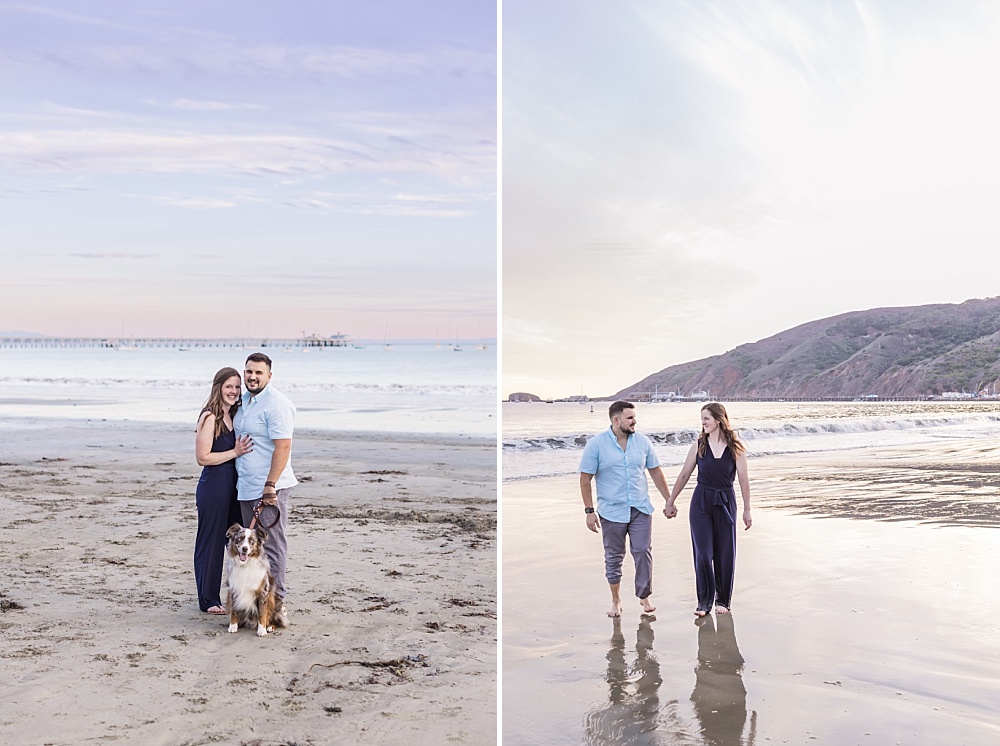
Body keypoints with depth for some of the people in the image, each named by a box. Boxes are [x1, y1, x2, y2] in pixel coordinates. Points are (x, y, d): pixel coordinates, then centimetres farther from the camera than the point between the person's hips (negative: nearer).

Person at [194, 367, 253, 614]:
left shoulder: (234, 417, 12)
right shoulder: (209, 418, -12)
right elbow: (202, 457, -16)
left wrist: (242, 449, 4)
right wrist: (235, 452, -17)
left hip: (234, 486, 8)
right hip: (213, 487, -8)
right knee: (211, 542, 2)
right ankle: (208, 599, 13)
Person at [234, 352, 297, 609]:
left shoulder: (276, 404, -14)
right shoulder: (244, 400, 15)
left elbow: (283, 446, -19)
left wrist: (270, 485, -22)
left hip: (269, 488, -9)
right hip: (246, 487, 9)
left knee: (272, 544, -5)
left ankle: (276, 599, 2)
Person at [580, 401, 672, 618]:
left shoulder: (642, 441, 2)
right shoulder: (596, 445, -7)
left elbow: (655, 472, 11)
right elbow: (585, 479, -5)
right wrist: (589, 511, -9)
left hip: (641, 509, 2)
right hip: (612, 511, -2)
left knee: (643, 552, -1)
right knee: (614, 557, 8)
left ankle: (644, 596, 14)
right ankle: (615, 600, 23)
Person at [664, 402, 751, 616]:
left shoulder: (735, 448, -4)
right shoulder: (699, 445, 0)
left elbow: (744, 480, -1)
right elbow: (684, 475, 7)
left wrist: (747, 510, 0)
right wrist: (670, 501, 9)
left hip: (725, 502, 0)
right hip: (701, 502, 1)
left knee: (725, 554, 6)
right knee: (703, 553, -3)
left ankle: (723, 599, 22)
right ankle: (704, 600, 9)